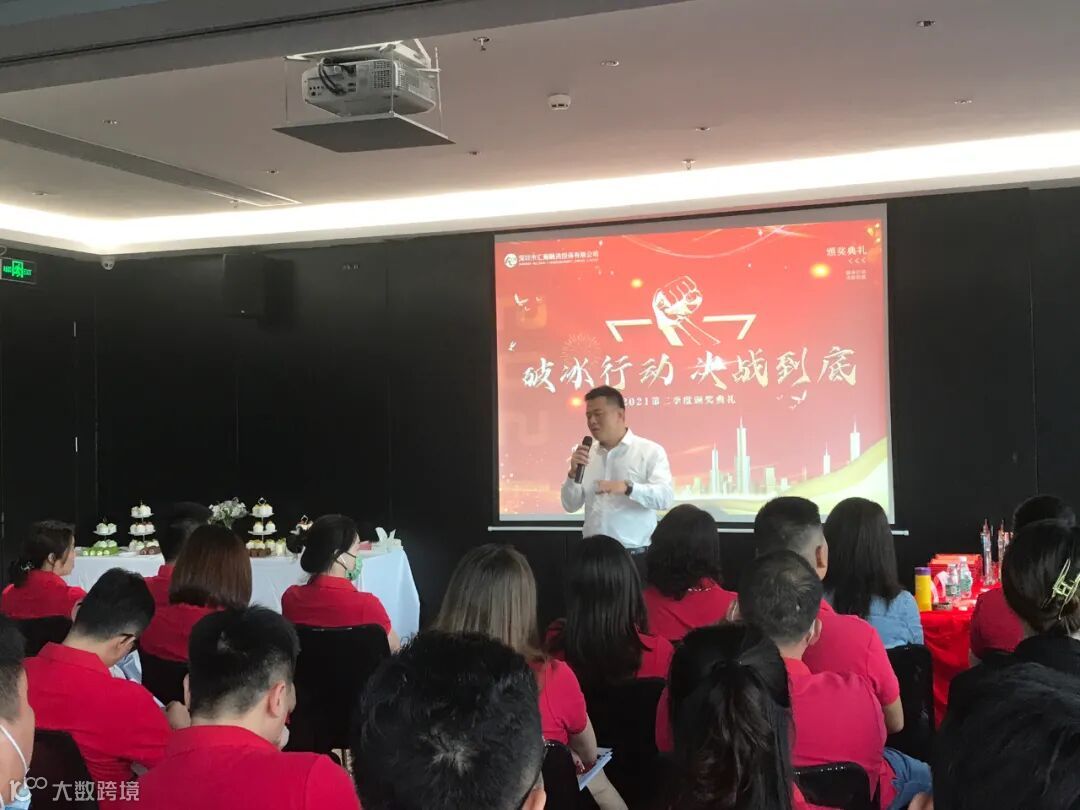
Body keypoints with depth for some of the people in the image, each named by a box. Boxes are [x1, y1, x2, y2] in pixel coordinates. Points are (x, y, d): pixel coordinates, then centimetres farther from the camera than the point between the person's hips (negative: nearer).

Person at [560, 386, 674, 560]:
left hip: (636, 554, -4)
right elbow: (570, 505, 11)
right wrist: (573, 473, -6)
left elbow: (665, 497, -15)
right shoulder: (587, 454, 10)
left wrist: (627, 487, -30)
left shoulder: (650, 451, -3)